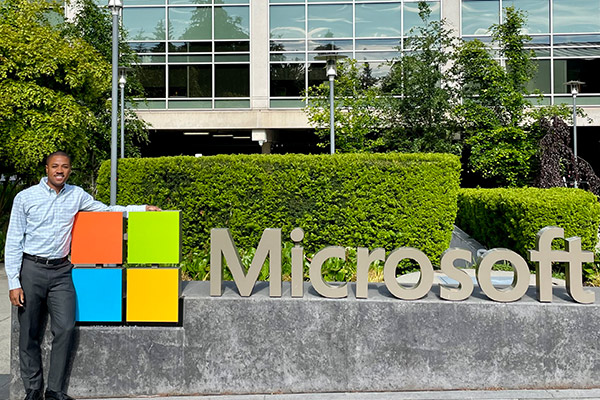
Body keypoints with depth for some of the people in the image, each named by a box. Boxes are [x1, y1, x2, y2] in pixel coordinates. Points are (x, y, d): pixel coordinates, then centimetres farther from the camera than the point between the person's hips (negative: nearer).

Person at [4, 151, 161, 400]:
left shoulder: (76, 195, 6)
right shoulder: (25, 198, -2)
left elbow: (106, 211, 18)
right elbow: (13, 242, -2)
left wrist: (143, 209, 9)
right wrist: (14, 283, -7)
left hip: (61, 270, 2)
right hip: (31, 269, -2)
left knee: (65, 328, -7)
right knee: (29, 333, 4)